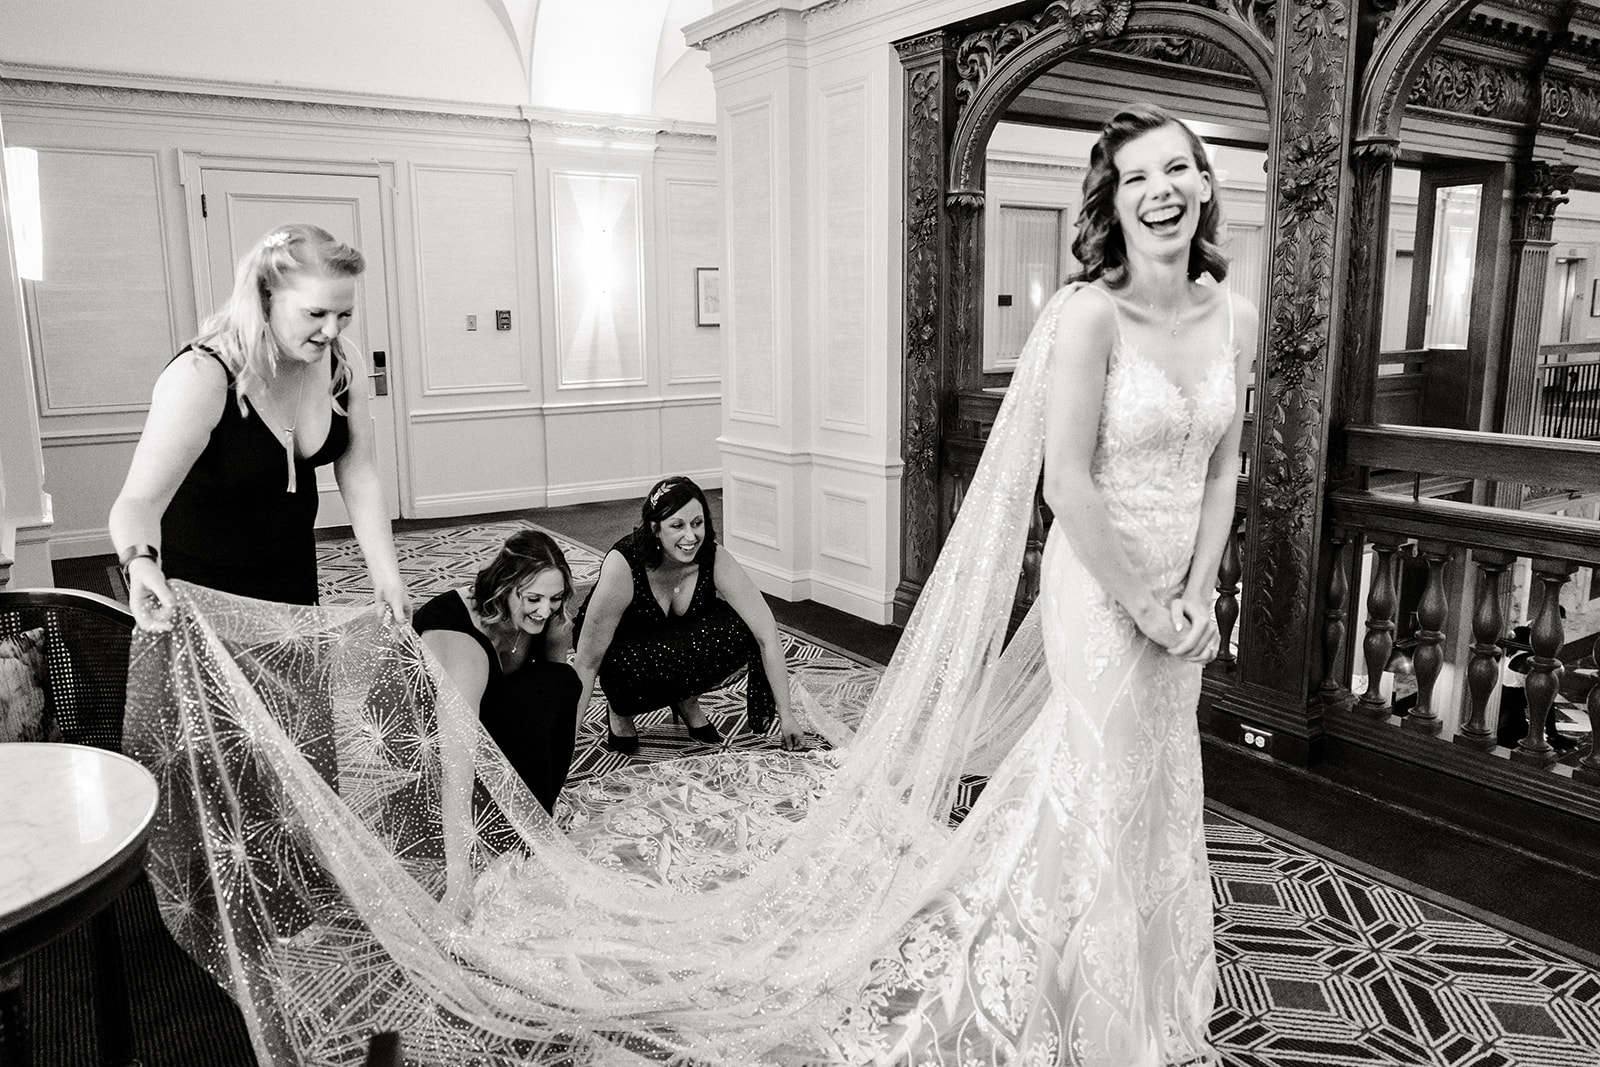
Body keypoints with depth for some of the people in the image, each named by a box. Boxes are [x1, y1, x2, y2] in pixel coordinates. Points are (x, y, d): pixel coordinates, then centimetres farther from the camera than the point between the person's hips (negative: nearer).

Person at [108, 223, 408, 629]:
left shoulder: (343, 365, -14)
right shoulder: (200, 378, -31)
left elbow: (359, 476, -10)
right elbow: (139, 500, -36)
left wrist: (387, 578, -16)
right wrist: (141, 561, -58)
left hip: (293, 569, 5)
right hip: (198, 582, -5)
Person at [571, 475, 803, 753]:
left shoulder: (715, 561, -25)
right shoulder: (623, 566, -34)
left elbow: (767, 634, -24)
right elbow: (588, 661, -30)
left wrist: (785, 715, -25)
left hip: (682, 635, 3)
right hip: (624, 644, -3)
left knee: (742, 631, -25)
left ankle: (687, 701, 1)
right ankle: (620, 709, 0)